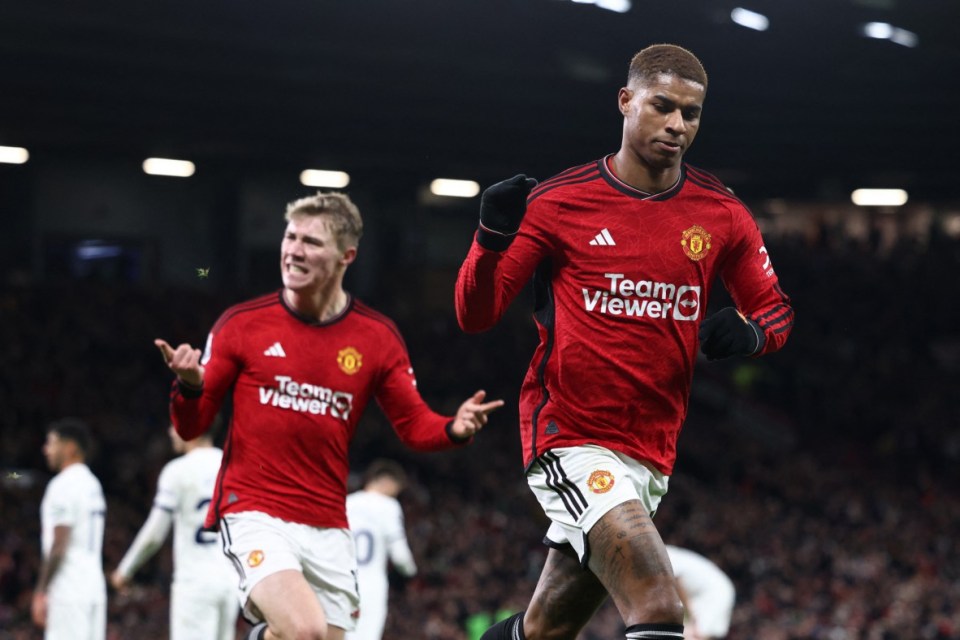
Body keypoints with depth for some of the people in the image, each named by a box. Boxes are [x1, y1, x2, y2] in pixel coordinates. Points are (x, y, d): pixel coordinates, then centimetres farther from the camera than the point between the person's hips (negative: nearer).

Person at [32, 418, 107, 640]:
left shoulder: (63, 485, -11)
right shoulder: (93, 484, 17)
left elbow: (58, 546, -16)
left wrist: (41, 592, -13)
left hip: (68, 593, -9)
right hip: (94, 586, 9)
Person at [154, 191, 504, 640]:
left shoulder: (377, 336, 5)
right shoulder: (242, 325, -1)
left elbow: (413, 425, 10)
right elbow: (192, 427, 3)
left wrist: (455, 429, -12)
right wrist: (190, 387, -20)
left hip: (328, 530, 4)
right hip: (254, 513, -4)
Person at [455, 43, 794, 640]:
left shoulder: (722, 215, 4)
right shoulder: (557, 203, -5)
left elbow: (776, 309, 16)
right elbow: (476, 315, -2)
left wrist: (750, 333, -9)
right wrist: (492, 239, -23)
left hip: (652, 454, 5)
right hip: (569, 440, -5)